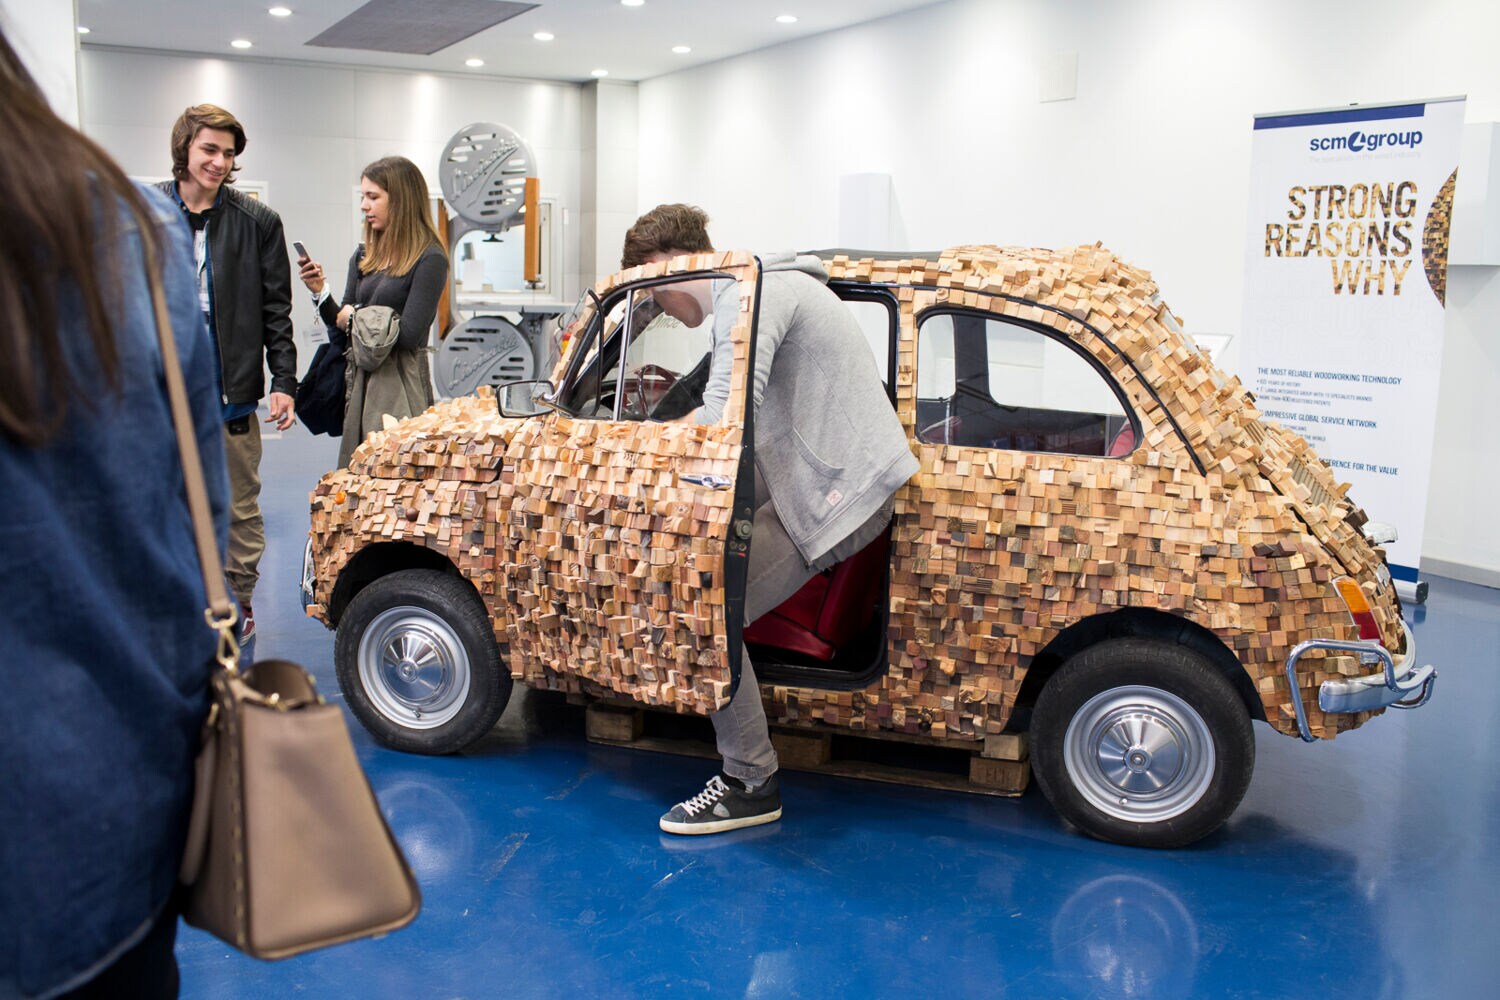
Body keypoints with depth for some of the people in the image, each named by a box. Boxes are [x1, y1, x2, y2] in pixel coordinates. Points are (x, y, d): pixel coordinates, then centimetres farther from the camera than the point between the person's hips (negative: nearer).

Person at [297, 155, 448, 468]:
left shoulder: (429, 259, -9)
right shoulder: (364, 256, 12)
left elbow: (408, 334, -16)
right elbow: (343, 324, 14)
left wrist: (356, 317, -5)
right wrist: (320, 292, -3)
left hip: (401, 383, -7)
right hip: (360, 380, 7)